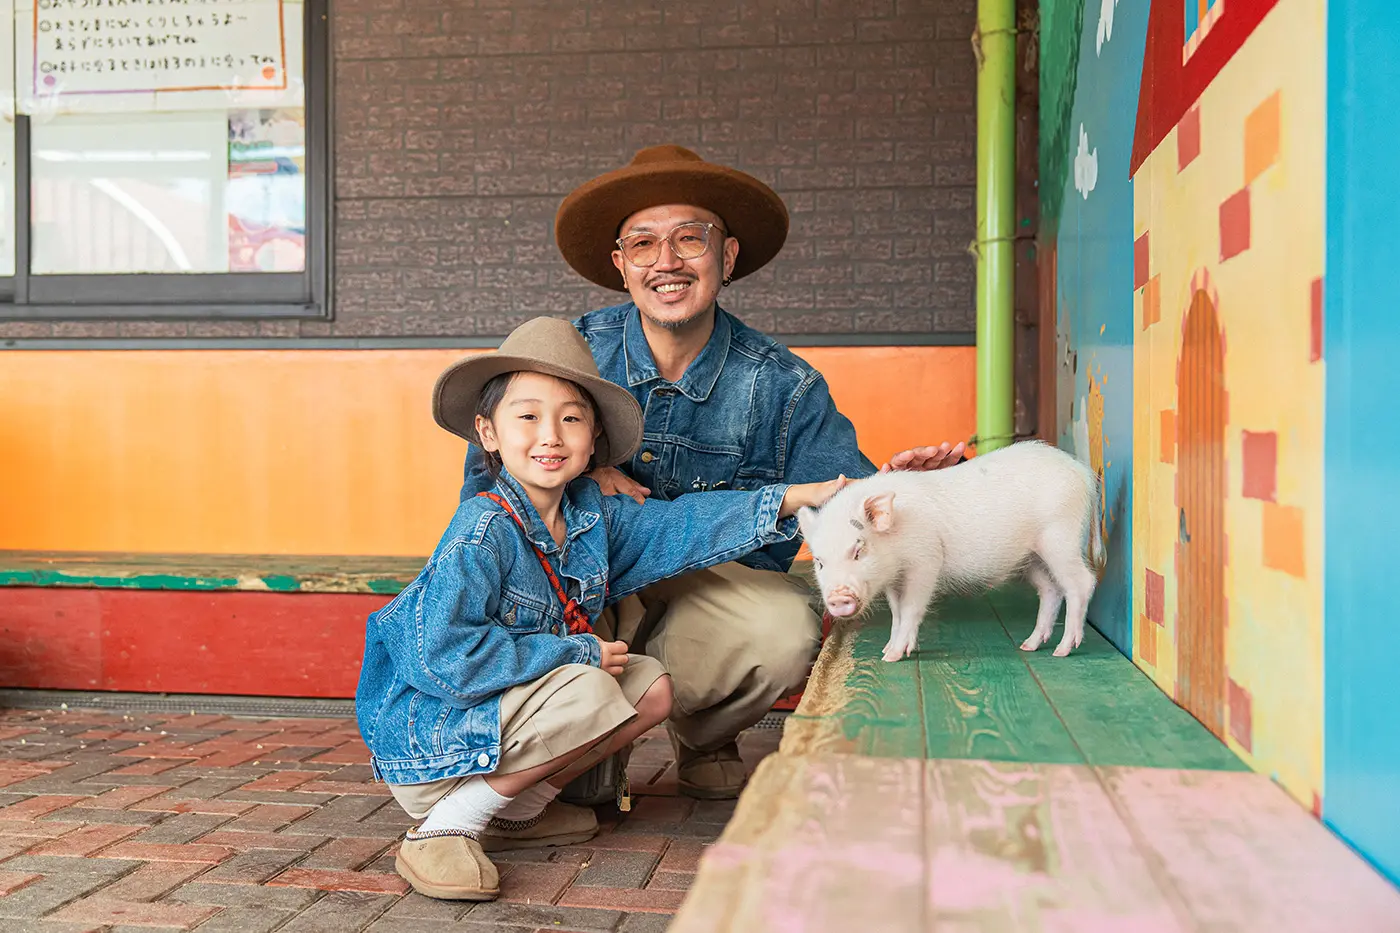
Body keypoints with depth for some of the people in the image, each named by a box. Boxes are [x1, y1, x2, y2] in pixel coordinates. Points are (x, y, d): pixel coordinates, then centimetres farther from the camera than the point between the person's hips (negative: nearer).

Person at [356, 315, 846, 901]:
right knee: (588, 693, -28)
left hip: (516, 702, 9)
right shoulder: (483, 533, -24)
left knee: (651, 687, 3)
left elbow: (683, 527, 6)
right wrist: (578, 652, -23)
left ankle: (516, 809, 8)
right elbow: (442, 659, -30)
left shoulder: (593, 515, 0)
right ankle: (444, 827, -15)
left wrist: (795, 498, -1)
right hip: (428, 743, -8)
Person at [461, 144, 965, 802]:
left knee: (789, 633, -31)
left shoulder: (783, 388, -7)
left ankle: (701, 739, 8)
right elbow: (484, 475, -3)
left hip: (719, 582, 0)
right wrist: (580, 473, -23)